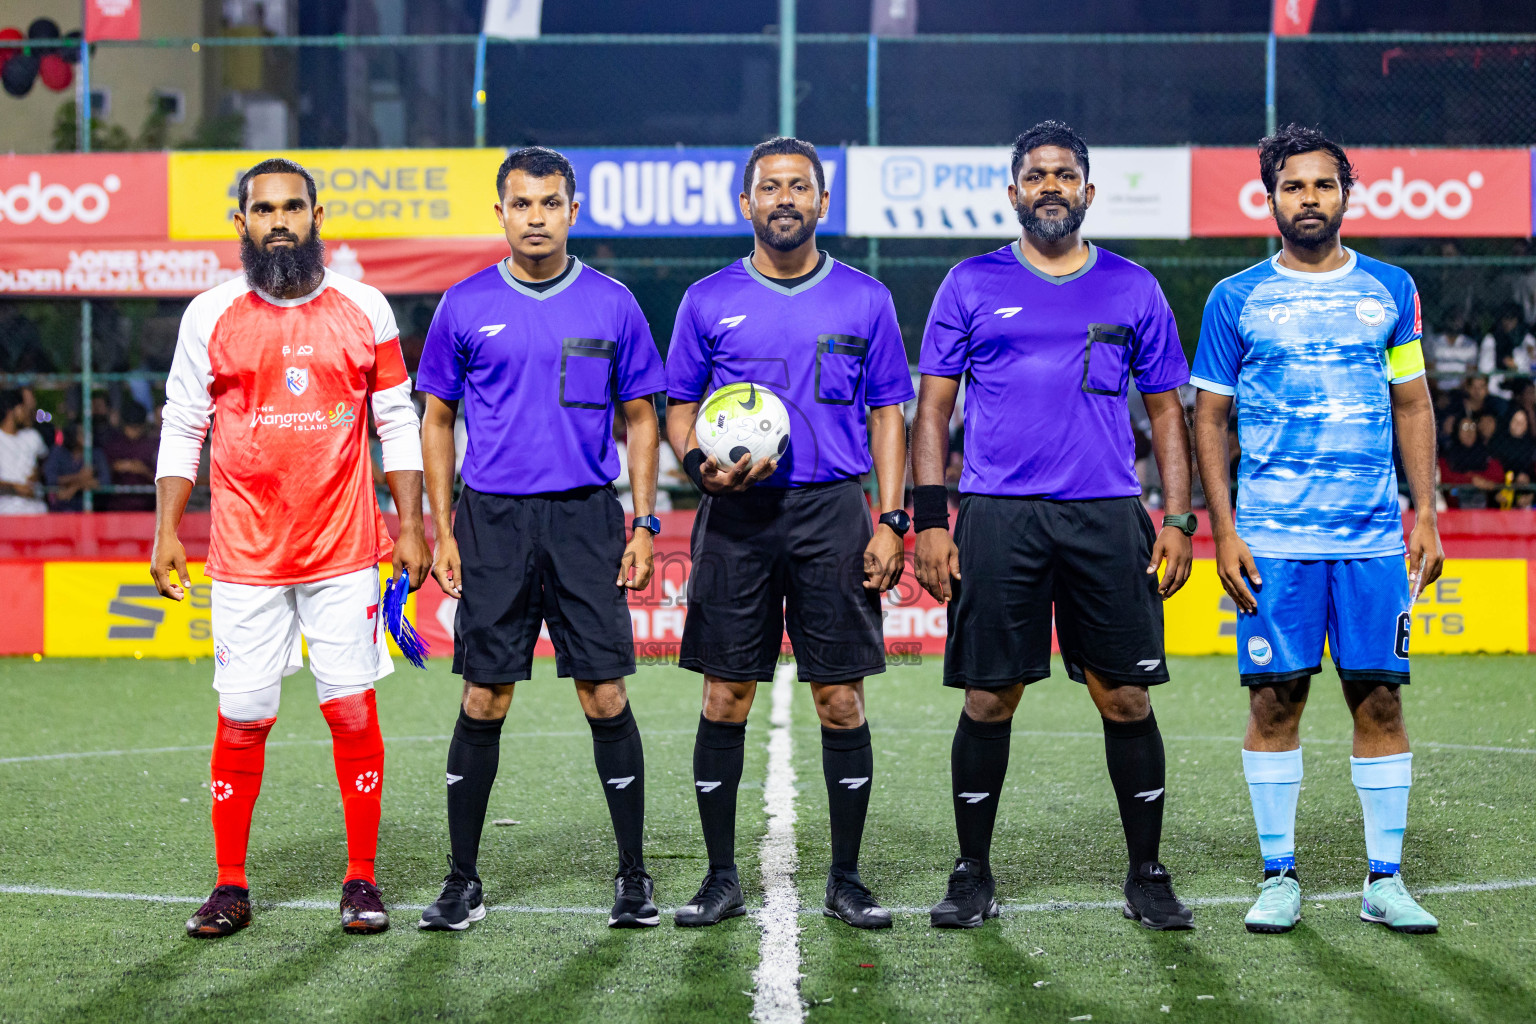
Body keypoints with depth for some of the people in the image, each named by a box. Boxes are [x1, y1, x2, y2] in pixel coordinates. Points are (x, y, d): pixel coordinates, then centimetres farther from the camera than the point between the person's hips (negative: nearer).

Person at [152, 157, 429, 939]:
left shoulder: (363, 310, 3)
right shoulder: (210, 316, 3)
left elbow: (398, 422, 8)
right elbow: (182, 427, 8)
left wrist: (410, 527, 3)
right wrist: (165, 530, 3)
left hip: (345, 551, 0)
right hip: (245, 553, 0)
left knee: (352, 708, 0)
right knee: (242, 717, 1)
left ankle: (361, 880, 10)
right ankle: (230, 886, 11)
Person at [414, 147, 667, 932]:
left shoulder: (611, 305, 5)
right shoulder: (466, 306, 5)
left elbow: (641, 419, 9)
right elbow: (437, 420, 10)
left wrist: (644, 525, 1)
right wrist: (442, 532, 3)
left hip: (586, 517, 0)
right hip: (493, 519, 0)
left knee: (605, 696, -2)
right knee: (484, 701, 2)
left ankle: (633, 876, 9)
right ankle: (462, 880, 11)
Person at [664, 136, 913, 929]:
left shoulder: (864, 300, 8)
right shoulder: (709, 301, 7)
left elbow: (888, 413, 9)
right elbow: (679, 408, 12)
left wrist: (890, 521, 0)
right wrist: (699, 464, -10)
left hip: (832, 509, 0)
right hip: (736, 514, 0)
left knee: (841, 699, 0)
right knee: (725, 698, 1)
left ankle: (846, 880, 10)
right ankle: (721, 878, 11)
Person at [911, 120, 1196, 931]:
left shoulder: (1132, 288, 11)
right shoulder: (972, 285, 8)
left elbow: (1166, 410, 13)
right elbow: (933, 408, 7)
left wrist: (1177, 517, 3)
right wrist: (930, 519, -2)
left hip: (1108, 518, 1)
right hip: (997, 518, -1)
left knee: (1126, 697, 0)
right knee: (989, 699, 2)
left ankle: (1147, 876, 12)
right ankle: (973, 874, 14)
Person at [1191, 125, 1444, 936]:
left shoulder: (1390, 289, 10)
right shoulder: (1236, 300, 4)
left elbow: (1413, 407, 13)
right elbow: (1209, 418, 6)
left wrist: (1426, 518, 5)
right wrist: (1223, 531, -2)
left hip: (1374, 537, 1)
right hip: (1272, 539, -1)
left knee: (1379, 698, 1)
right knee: (1275, 700, 0)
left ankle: (1385, 881, 9)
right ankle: (1279, 876, 10)